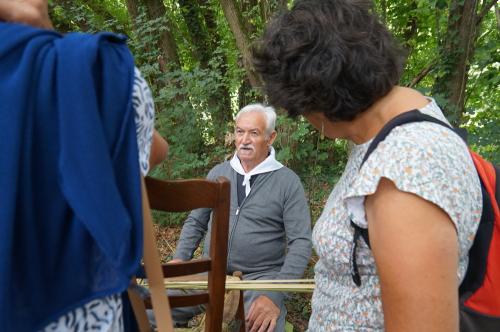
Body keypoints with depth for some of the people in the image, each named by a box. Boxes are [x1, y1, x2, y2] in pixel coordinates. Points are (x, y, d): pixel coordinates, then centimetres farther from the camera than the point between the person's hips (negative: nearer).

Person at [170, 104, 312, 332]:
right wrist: (180, 258, -1)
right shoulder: (217, 173, 8)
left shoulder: (287, 181, -5)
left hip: (260, 277, -3)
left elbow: (300, 243, -9)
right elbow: (195, 222, 16)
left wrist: (276, 295, -19)